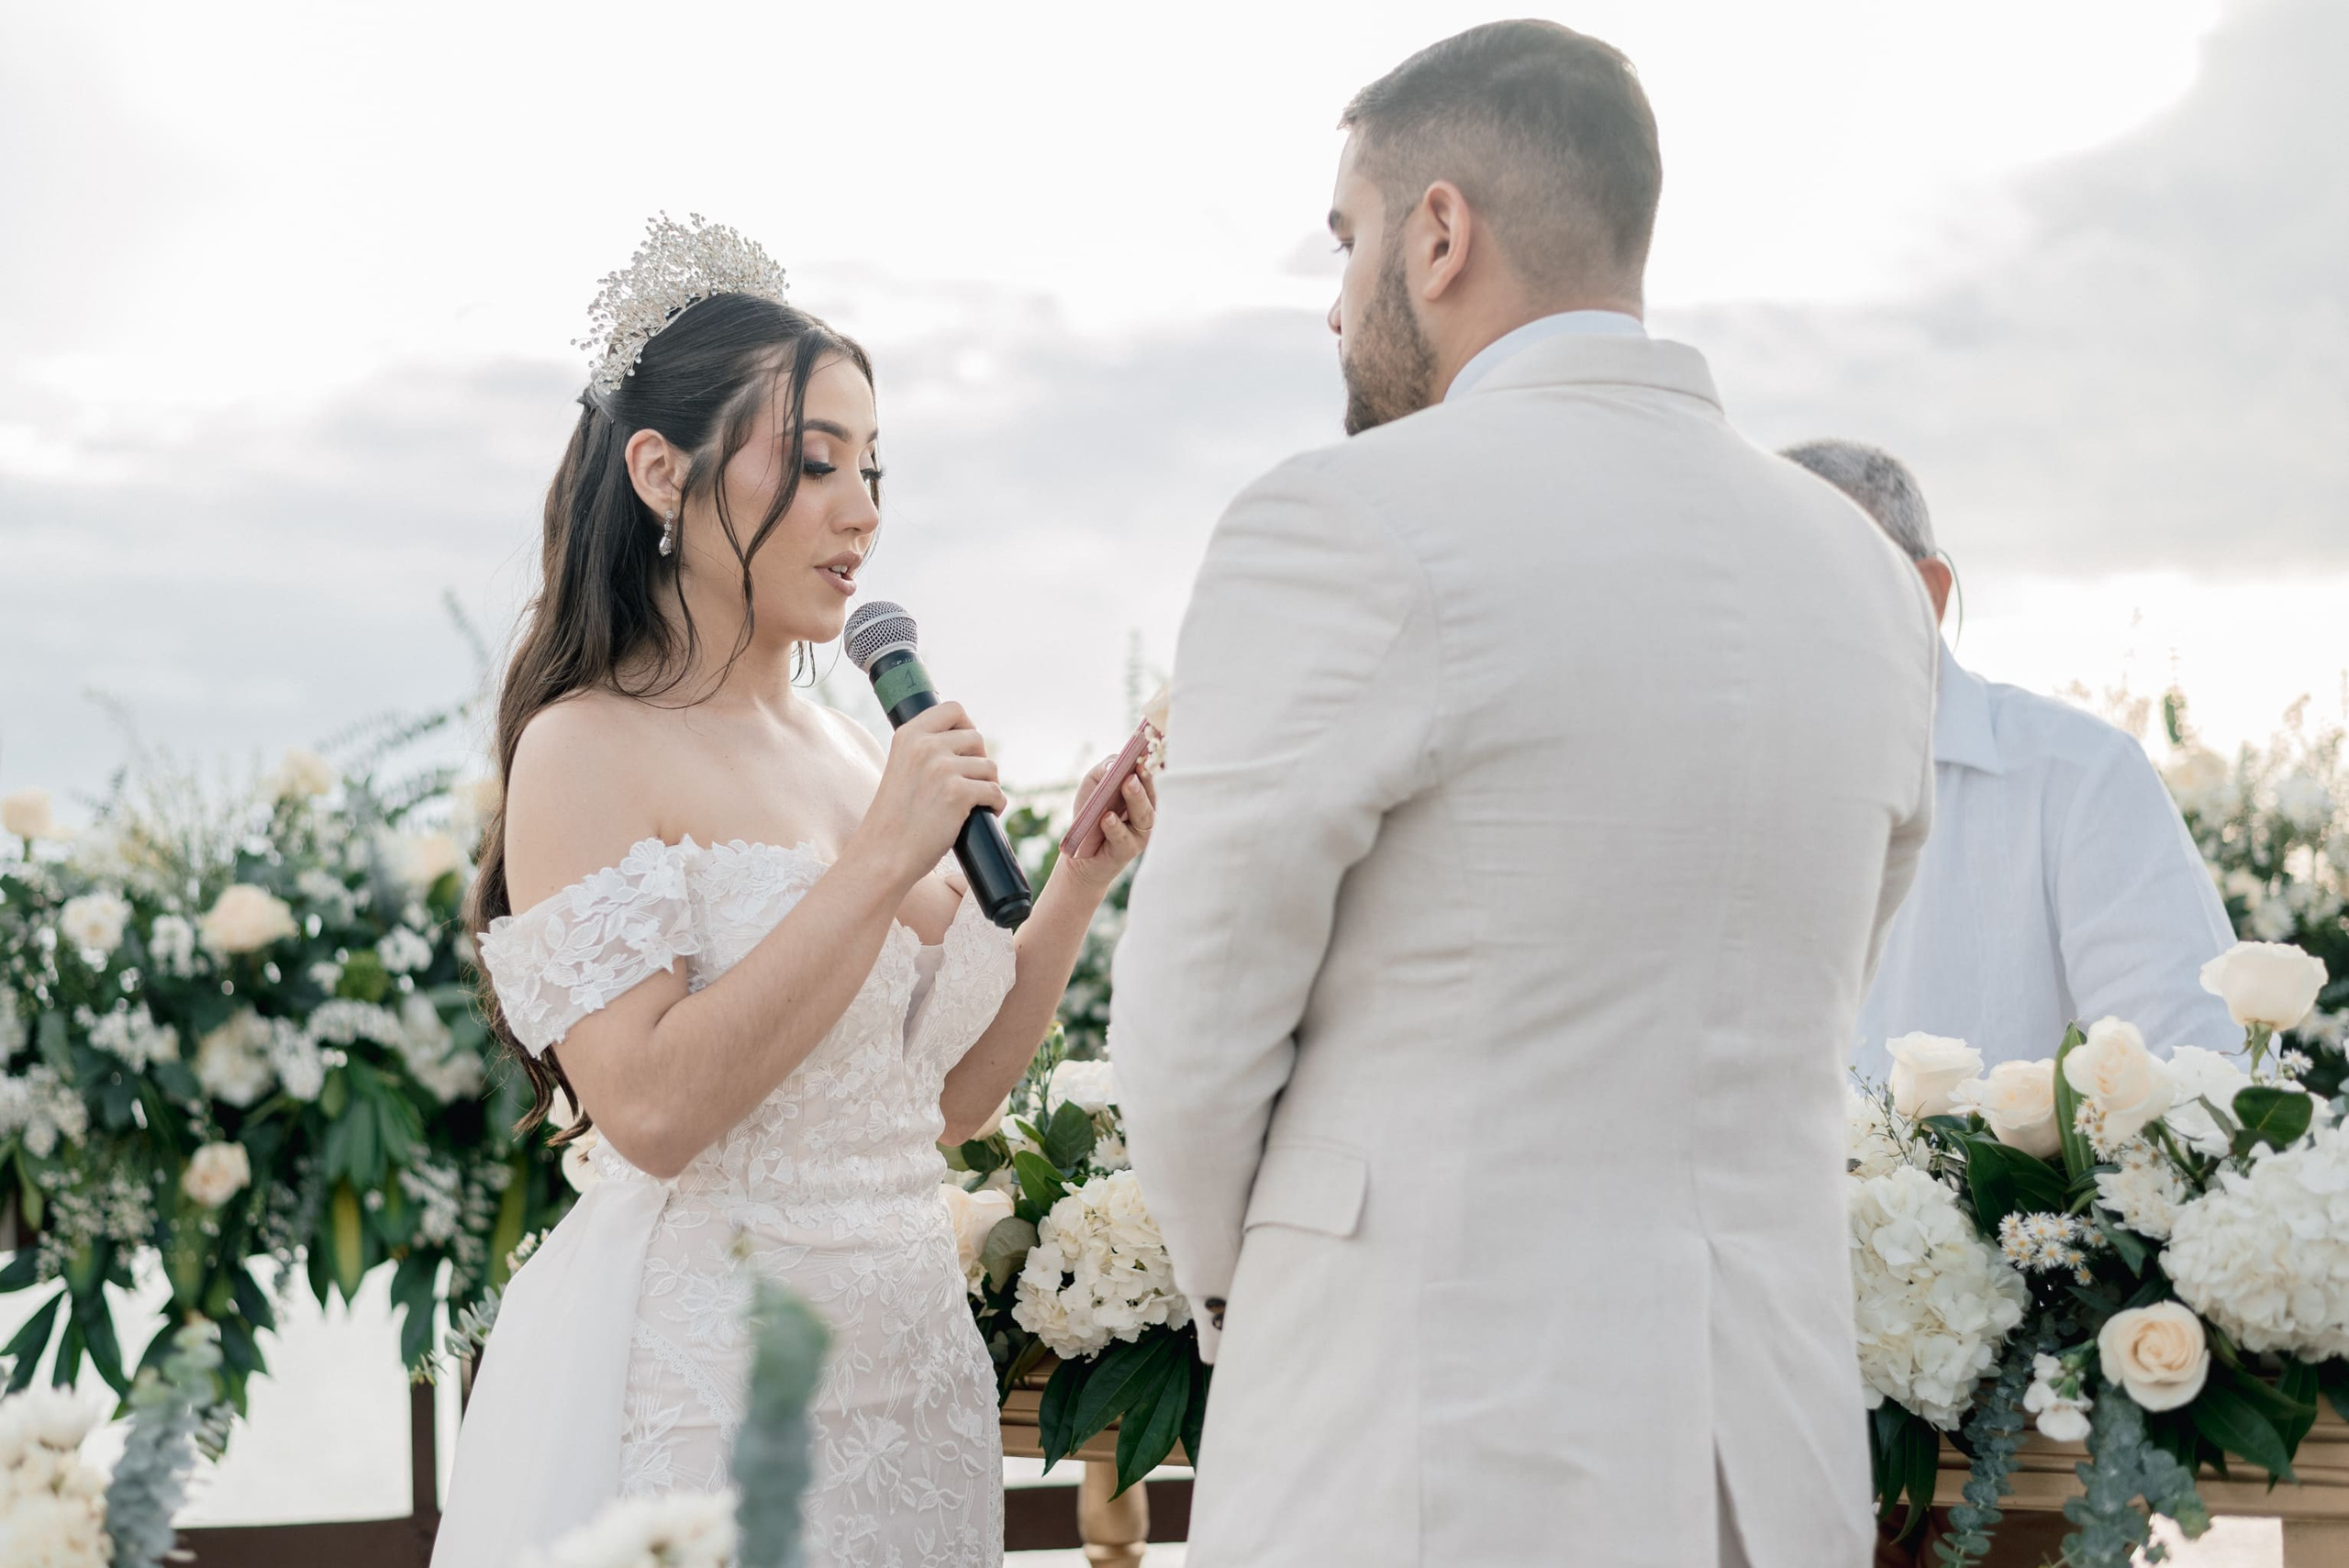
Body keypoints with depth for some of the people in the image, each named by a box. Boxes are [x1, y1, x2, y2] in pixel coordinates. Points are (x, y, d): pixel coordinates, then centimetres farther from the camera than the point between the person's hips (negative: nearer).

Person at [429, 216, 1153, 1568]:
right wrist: (882, 863, -20)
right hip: (706, 1390, -7)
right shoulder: (590, 750, -11)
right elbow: (651, 1107, -22)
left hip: (909, 1375, 7)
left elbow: (949, 1095, 13)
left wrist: (1081, 883, 1)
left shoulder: (854, 752, 9)